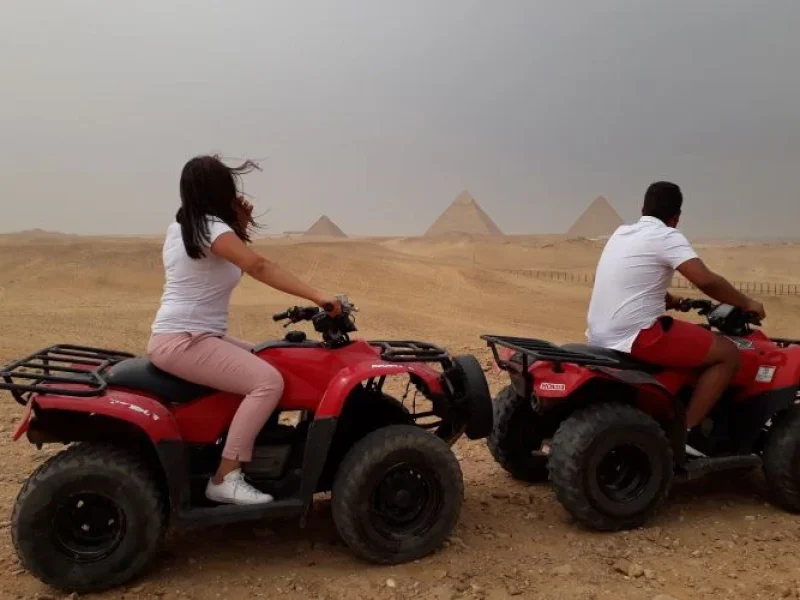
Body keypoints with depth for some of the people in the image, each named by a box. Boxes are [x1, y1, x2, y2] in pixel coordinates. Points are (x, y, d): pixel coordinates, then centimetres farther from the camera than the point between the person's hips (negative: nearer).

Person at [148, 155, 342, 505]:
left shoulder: (182, 226, 15)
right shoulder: (211, 227, -14)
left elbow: (236, 266, 21)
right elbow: (259, 267, -26)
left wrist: (241, 229, 7)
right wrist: (317, 297, -28)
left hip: (185, 337, 10)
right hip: (183, 341, -10)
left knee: (263, 362, 18)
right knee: (269, 381, -22)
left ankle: (255, 452, 17)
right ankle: (225, 479, -17)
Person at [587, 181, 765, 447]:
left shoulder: (622, 233, 14)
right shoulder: (667, 236, -9)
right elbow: (707, 281, -18)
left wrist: (669, 301, 32)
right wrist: (746, 303, -4)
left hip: (602, 336, 9)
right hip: (634, 337, -9)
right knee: (727, 353, 0)